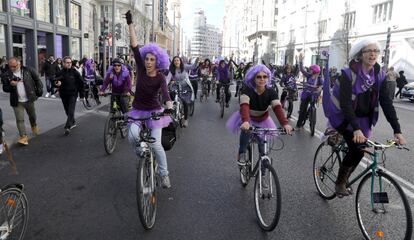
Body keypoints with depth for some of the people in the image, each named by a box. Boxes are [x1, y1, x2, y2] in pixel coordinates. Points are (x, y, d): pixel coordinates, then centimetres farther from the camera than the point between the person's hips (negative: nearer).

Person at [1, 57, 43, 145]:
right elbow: (5, 88, 3)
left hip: (29, 99, 0)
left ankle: (34, 126, 48)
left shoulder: (28, 70, -5)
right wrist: (11, 85, -18)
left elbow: (37, 79, 4)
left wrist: (39, 91, 1)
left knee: (32, 116, 19)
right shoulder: (7, 75, -3)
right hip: (17, 102, 0)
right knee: (19, 119, -4)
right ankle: (23, 136, 1)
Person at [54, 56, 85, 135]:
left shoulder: (74, 72, -4)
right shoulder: (60, 73, -1)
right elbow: (55, 82, 4)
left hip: (73, 94, -3)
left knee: (71, 111, -12)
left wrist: (81, 94, 2)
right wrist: (57, 83, -21)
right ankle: (73, 123, 34)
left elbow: (81, 83, 1)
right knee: (67, 111, 14)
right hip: (64, 95, 3)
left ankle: (68, 127, -16)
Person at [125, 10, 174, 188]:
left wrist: (169, 107, -54)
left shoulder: (160, 78, -16)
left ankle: (164, 174, 10)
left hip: (154, 112, -3)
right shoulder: (141, 69, -8)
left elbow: (165, 93, -34)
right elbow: (134, 46, -14)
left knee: (156, 144, -9)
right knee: (132, 136, -23)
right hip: (137, 111, 3)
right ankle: (141, 154, 11)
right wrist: (130, 24, -19)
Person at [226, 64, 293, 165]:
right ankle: (241, 153, -9)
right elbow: (244, 105, -44)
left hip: (262, 120, 2)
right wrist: (245, 121, -64)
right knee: (246, 130, -32)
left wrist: (285, 123, -50)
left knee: (263, 144, -1)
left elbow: (277, 107, -33)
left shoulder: (271, 92, -21)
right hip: (248, 118, -2)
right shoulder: (247, 89, -28)